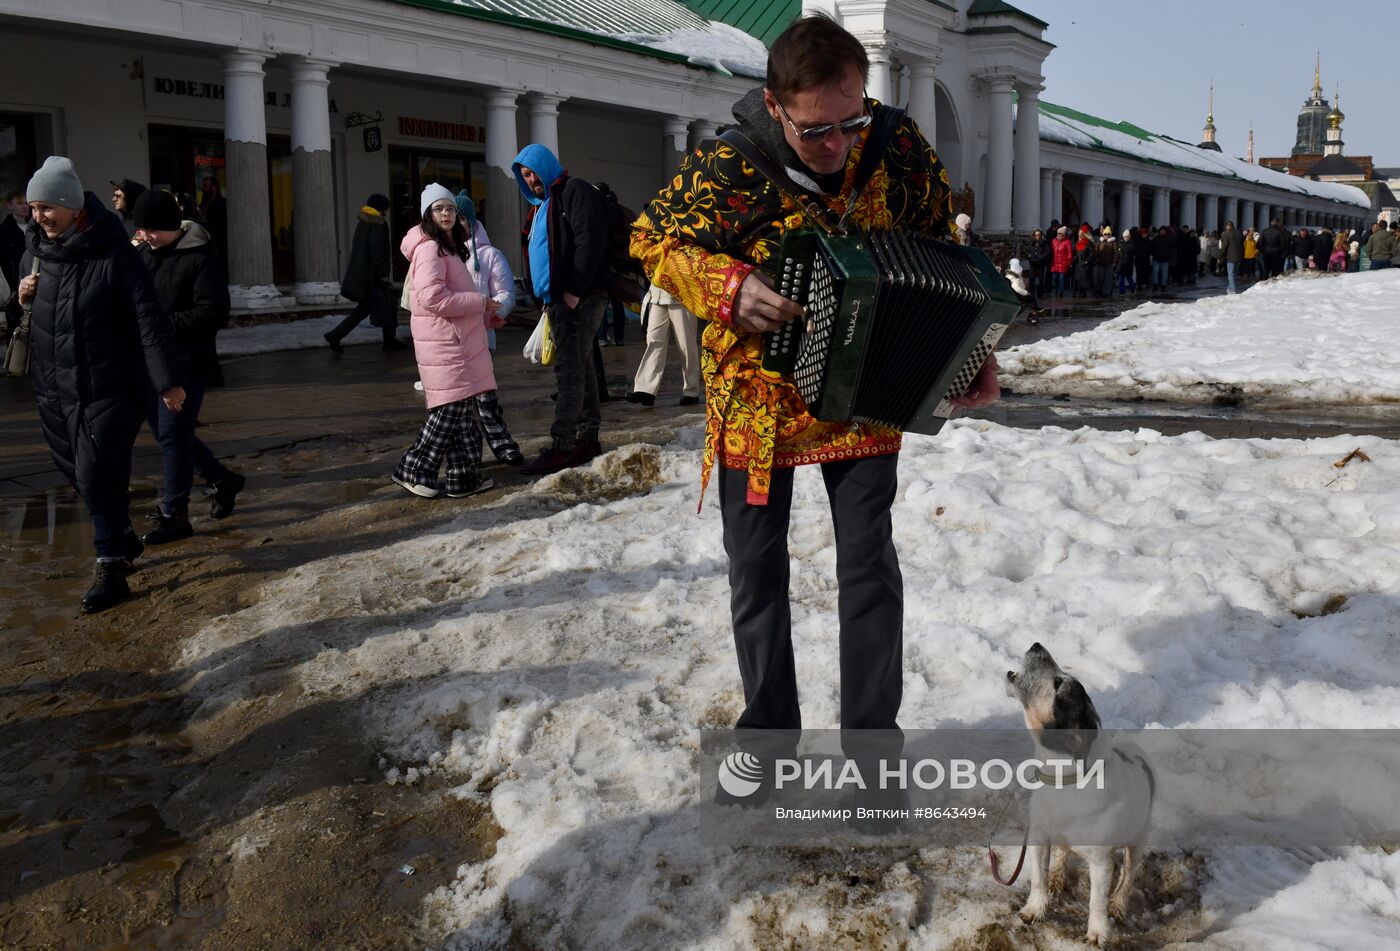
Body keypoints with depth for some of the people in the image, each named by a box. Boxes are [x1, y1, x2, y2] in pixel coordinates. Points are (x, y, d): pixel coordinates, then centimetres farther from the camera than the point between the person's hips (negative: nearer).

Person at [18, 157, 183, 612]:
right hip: (54, 387, 7)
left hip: (109, 387, -7)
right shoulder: (35, 249, 6)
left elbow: (149, 318, -16)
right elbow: (24, 314, 22)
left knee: (98, 476, -7)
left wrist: (167, 380, -18)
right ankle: (123, 540, 33)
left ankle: (111, 567, 5)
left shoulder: (112, 251, -14)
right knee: (78, 473, 15)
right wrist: (21, 297, -3)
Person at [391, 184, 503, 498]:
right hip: (443, 343, -10)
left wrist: (484, 316, 16)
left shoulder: (448, 247, 20)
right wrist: (481, 302, -16)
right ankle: (414, 470, 2)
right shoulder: (429, 248, -13)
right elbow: (433, 298, -24)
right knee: (451, 409, -7)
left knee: (460, 412, 10)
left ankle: (464, 476, 14)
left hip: (456, 341, 10)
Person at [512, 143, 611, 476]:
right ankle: (587, 439, 18)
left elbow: (590, 242, -18)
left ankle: (563, 446, -13)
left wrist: (574, 291, -21)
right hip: (558, 299, 10)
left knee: (570, 370, -11)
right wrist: (549, 297, 15)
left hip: (579, 299, -10)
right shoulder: (543, 205, 24)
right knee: (579, 369, 12)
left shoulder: (576, 192, -7)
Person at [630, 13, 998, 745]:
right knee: (756, 573, 10)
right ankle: (768, 728, 28)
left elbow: (942, 254, 3)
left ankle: (872, 735, 18)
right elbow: (653, 241, -6)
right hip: (756, 399, -1)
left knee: (870, 565, 3)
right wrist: (726, 287, -24)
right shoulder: (724, 169, -21)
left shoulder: (901, 148, -14)